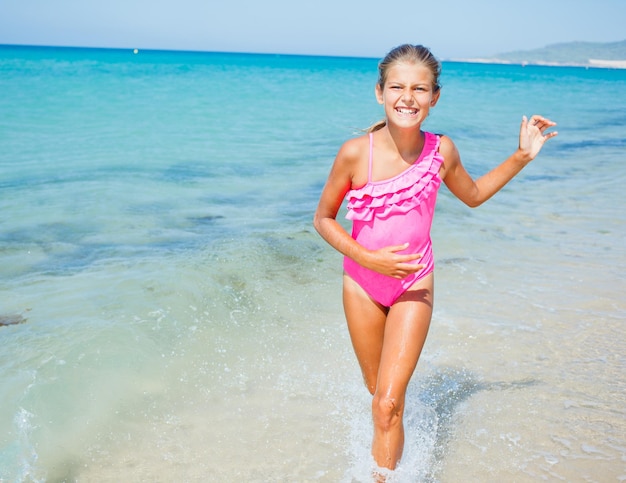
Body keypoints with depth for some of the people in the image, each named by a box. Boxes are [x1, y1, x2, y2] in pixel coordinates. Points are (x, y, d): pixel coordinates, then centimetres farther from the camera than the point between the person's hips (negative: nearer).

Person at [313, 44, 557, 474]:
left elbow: (473, 194, 11)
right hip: (362, 285, 1)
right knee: (378, 393, 20)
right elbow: (323, 219, -7)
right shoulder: (355, 153, -19)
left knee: (389, 404, -11)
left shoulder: (442, 151, -12)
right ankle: (391, 454, 53)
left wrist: (523, 156, 2)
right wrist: (369, 258, -21)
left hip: (414, 286, 0)